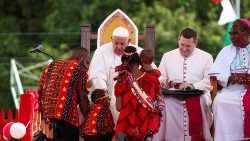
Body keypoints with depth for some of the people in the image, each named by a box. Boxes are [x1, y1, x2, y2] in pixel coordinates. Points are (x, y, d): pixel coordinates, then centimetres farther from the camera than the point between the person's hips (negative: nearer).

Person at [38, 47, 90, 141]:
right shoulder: (80, 70, 4)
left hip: (47, 112, 6)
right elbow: (82, 98, -3)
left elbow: (40, 91, 19)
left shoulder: (51, 65, 22)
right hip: (66, 113, -6)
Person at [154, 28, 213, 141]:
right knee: (163, 100, -33)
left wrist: (193, 86, -17)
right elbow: (161, 77, 16)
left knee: (200, 102, -37)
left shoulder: (206, 57, 10)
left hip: (197, 94, -2)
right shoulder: (167, 56, 18)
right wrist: (162, 83, -9)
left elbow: (209, 81, 0)